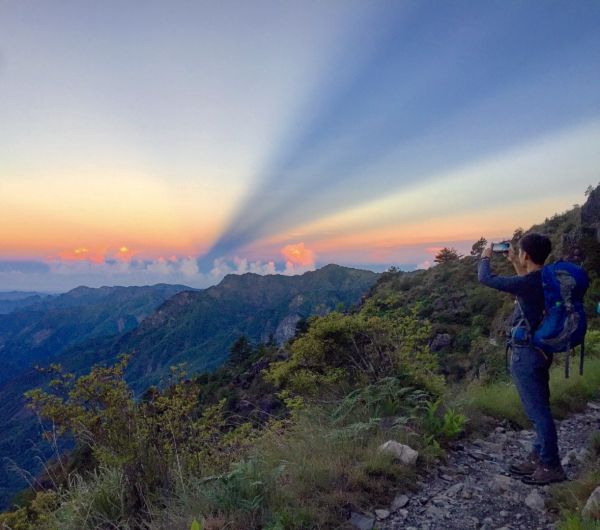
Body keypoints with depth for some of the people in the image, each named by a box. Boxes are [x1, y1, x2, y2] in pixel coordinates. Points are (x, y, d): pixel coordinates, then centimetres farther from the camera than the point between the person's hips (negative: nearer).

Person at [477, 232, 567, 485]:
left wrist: (485, 258, 5)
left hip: (526, 354, -9)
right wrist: (515, 264, 24)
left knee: (538, 410, 1)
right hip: (541, 349, 9)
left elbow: (486, 279, -14)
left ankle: (551, 466, 13)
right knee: (539, 408, 17)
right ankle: (538, 458, 30)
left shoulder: (527, 283, -23)